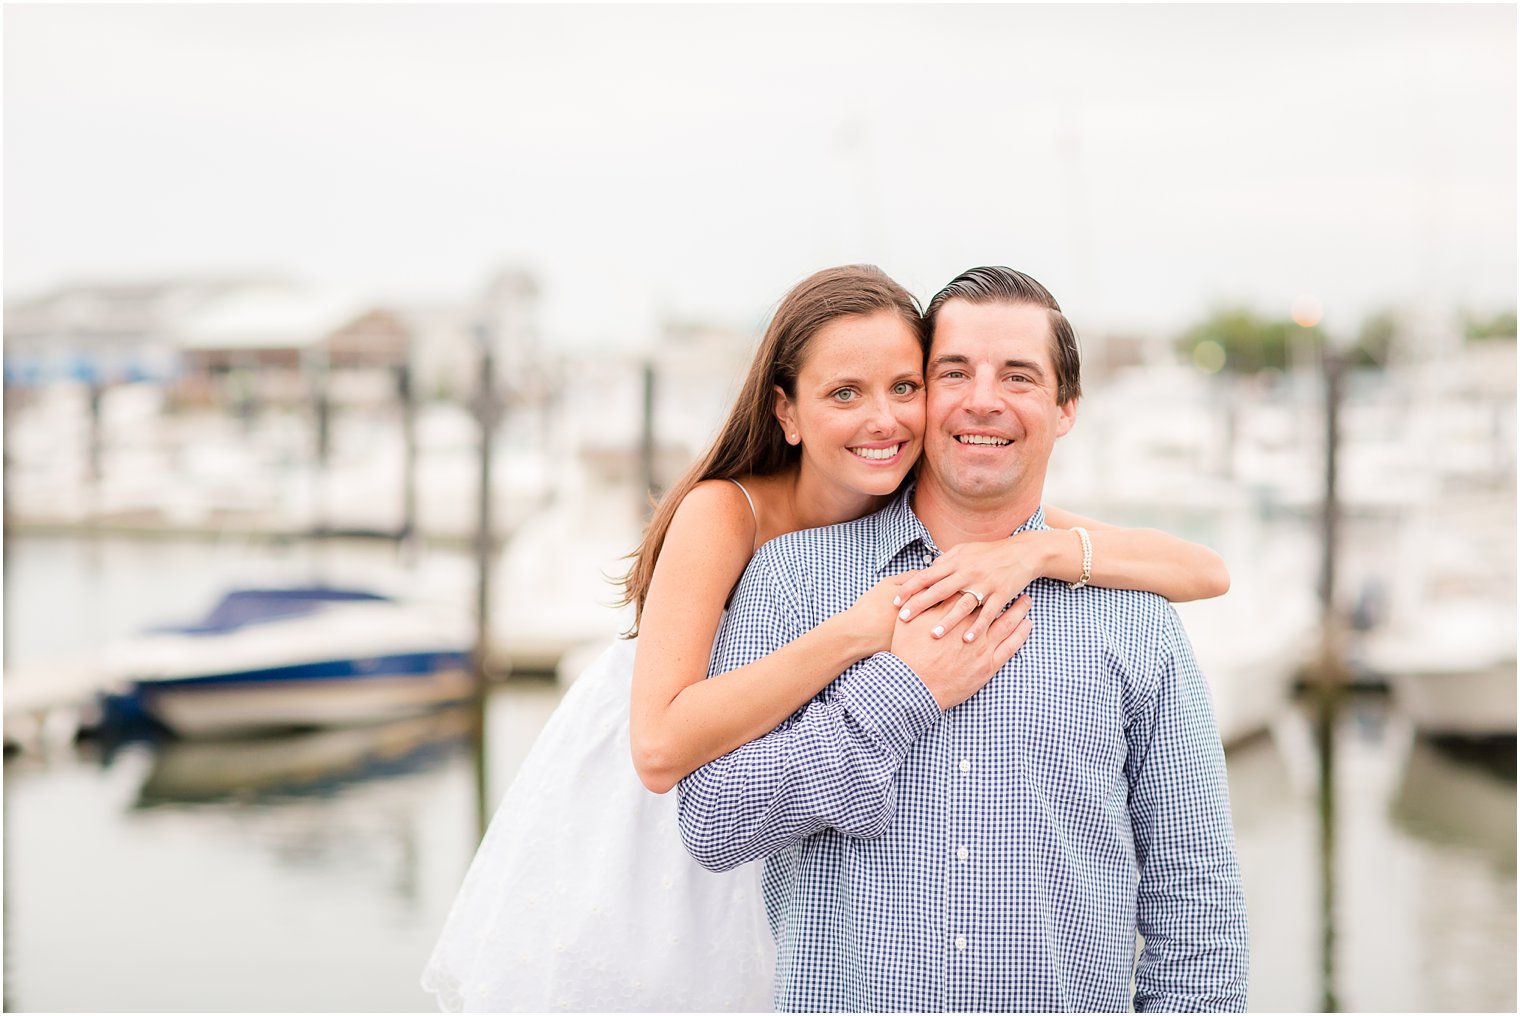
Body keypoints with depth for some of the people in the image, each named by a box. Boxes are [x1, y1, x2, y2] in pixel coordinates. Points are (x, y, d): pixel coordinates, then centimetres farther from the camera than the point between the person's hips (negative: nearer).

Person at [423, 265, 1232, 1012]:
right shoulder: (725, 514, -27)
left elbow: (1205, 573, -21)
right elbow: (660, 747, -38)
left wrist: (1039, 550, -39)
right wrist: (857, 631, -42)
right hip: (631, 826, -3)